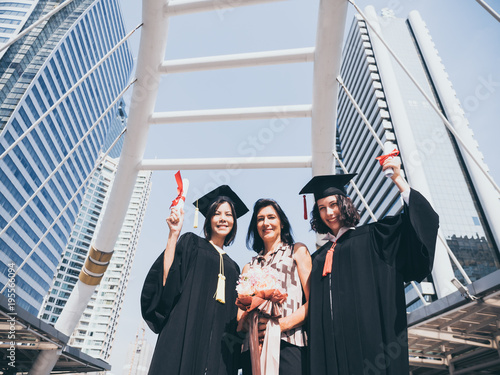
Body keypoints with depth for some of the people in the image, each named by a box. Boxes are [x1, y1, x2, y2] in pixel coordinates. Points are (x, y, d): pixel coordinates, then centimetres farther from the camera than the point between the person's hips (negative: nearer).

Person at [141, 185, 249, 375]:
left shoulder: (232, 267, 21)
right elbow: (166, 281, -7)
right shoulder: (192, 243, 8)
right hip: (185, 335, -4)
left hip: (219, 344, 4)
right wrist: (173, 234, -12)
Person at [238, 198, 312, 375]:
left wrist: (283, 324, -14)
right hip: (253, 346, 3)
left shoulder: (297, 251, 12)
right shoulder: (249, 267, 23)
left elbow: (312, 301, 1)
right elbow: (240, 314, 16)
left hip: (287, 343, -3)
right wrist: (246, 323, -8)